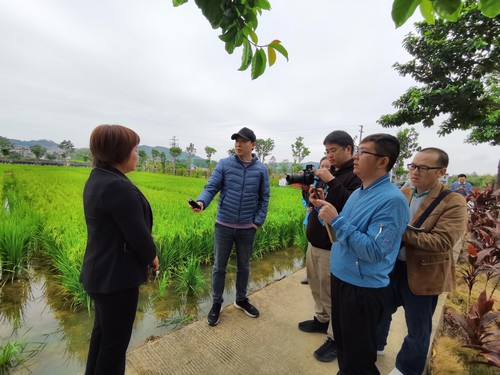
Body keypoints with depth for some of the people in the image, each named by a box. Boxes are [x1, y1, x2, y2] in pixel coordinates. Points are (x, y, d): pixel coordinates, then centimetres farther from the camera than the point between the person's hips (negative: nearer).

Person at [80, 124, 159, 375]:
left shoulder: (96, 179, 4)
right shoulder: (119, 188, -28)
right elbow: (138, 234, -23)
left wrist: (145, 256, 8)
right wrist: (152, 257, -2)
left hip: (100, 271, 10)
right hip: (116, 276, -9)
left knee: (102, 331, 26)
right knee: (116, 338, 12)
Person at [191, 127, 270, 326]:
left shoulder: (261, 169, -1)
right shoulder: (224, 164, -5)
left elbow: (264, 198, 3)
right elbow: (211, 187, -10)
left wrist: (258, 221, -4)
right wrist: (201, 201, -31)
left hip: (247, 228, 2)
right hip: (224, 225, -1)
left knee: (244, 266, 18)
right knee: (219, 266, 11)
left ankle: (241, 299, 40)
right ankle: (216, 303, 32)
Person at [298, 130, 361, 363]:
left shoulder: (357, 175, -14)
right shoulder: (329, 172, 12)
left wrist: (331, 181, -27)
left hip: (332, 246, -8)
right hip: (314, 241, 9)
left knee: (332, 293, 5)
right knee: (317, 286, 21)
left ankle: (336, 337, 24)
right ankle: (322, 319, 42)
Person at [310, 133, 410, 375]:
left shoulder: (392, 200, -22)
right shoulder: (358, 192, 5)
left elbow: (373, 251, -28)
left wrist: (336, 221, -27)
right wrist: (325, 209, 2)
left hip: (363, 289, -8)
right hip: (340, 279, 8)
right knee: (341, 342, 27)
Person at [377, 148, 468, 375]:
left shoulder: (453, 202, -15)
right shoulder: (401, 195, 1)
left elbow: (443, 241, -25)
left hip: (422, 274, -4)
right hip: (390, 267, 5)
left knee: (417, 329, 17)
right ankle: (374, 345, 51)